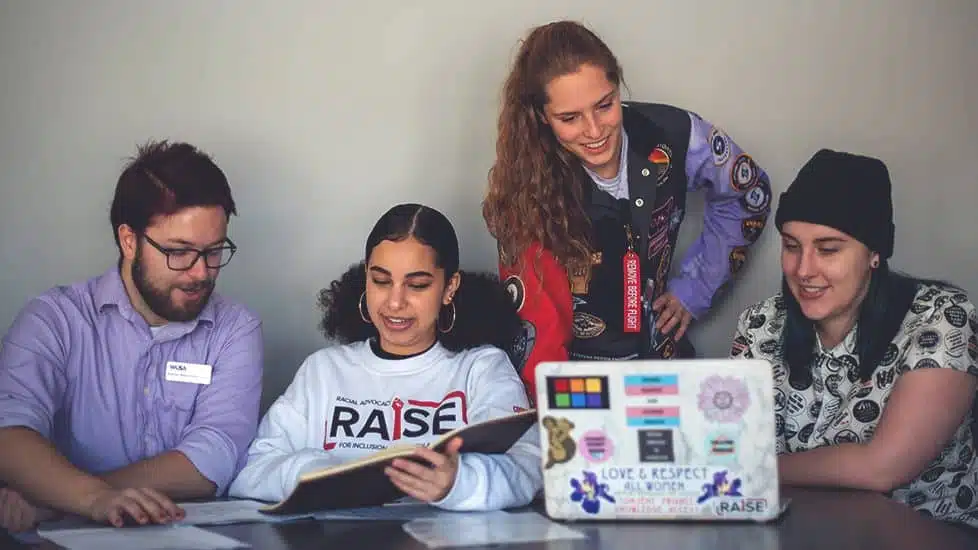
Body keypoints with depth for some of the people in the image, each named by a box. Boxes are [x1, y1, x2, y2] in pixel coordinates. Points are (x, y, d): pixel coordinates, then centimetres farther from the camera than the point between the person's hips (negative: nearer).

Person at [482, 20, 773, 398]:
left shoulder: (671, 136, -10)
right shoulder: (525, 182, -14)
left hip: (660, 354, 2)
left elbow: (749, 197, 10)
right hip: (569, 372, -1)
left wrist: (694, 288, 8)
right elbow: (536, 317, -14)